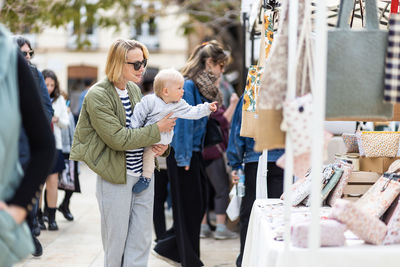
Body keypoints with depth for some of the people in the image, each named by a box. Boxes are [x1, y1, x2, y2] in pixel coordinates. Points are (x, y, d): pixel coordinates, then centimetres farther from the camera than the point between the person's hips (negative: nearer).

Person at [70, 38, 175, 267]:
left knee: (142, 242, 8)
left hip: (144, 175, 7)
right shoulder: (98, 96, -14)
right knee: (116, 242, 6)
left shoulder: (135, 89, 9)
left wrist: (161, 145, -1)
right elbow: (118, 138, -20)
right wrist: (158, 129, -17)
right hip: (116, 179, -7)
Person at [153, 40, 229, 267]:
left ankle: (168, 248, 23)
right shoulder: (188, 86, -16)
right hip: (183, 155, -9)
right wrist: (184, 158, -19)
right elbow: (183, 123, -19)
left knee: (198, 206, 12)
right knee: (188, 207, 0)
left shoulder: (203, 87, 12)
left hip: (195, 153, 9)